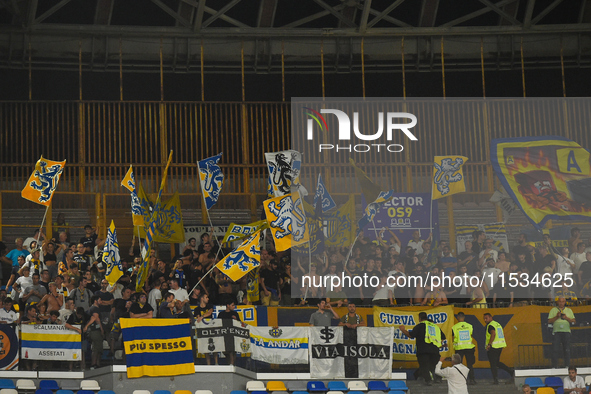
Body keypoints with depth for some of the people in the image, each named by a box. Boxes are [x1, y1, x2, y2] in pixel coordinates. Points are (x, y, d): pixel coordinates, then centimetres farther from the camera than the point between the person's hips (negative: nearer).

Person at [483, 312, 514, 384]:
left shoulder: (490, 325, -11)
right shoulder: (498, 324, 17)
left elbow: (493, 334, -27)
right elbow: (503, 334, 20)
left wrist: (489, 344, -27)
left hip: (493, 346, -9)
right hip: (500, 346, 9)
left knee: (493, 364, -1)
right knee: (497, 362, 17)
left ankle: (495, 380, 0)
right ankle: (511, 372, 7)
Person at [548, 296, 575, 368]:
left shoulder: (569, 310, 16)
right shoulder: (553, 310, 11)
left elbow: (574, 321, 10)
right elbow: (549, 321, 3)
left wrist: (566, 318, -6)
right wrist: (557, 317, -10)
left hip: (566, 331, 2)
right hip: (556, 332, -1)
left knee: (567, 350, -1)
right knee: (555, 350, -8)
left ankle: (567, 365, 3)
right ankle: (554, 366, -6)